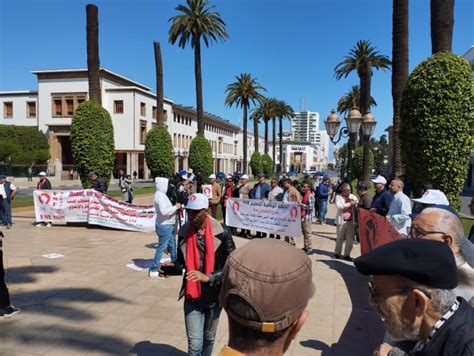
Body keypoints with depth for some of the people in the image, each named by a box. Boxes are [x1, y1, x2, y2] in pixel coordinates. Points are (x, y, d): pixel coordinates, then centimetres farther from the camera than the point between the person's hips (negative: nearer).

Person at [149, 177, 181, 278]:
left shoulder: (162, 194, 14)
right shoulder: (160, 195, -18)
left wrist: (175, 207, 3)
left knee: (172, 245, 20)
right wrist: (176, 207, -16)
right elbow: (164, 211, -26)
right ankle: (153, 270, 6)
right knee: (162, 247, -3)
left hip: (168, 225, 10)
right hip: (164, 225, -10)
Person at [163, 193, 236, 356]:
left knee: (209, 338, 21)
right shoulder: (184, 232, -7)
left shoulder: (222, 232, -16)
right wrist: (168, 269, -13)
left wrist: (208, 277, -28)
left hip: (214, 296, 0)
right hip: (192, 297, 1)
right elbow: (182, 263, 7)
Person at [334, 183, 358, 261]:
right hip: (342, 221, -2)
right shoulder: (338, 197, 1)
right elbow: (338, 206, -15)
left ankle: (347, 254, 14)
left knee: (350, 239, 1)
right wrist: (349, 204, -18)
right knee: (339, 239, 9)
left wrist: (356, 203, -15)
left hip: (351, 221, 2)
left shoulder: (353, 197, 9)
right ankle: (337, 253, 26)